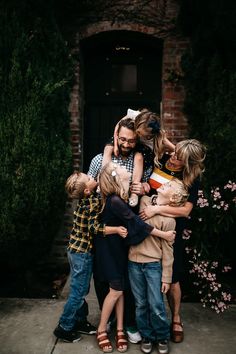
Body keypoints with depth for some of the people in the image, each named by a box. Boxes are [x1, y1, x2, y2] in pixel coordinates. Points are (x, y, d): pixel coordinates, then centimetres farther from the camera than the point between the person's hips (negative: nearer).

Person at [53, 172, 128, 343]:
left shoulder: (86, 199, 2)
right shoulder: (94, 202, -21)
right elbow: (95, 228, -28)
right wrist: (116, 229, -34)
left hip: (77, 250, 8)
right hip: (83, 253, -8)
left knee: (81, 290, 18)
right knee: (78, 292, 4)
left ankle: (80, 321, 31)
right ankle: (64, 327, 16)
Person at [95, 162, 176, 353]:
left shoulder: (119, 197, -3)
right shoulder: (115, 201, -30)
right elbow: (138, 224, -28)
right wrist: (164, 234, -21)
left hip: (119, 248, 8)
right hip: (110, 250, -8)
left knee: (120, 288, 12)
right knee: (116, 290, 0)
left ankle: (119, 329, 24)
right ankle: (101, 330, 19)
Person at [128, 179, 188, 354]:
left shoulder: (168, 220, -13)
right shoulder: (144, 201, -2)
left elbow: (167, 250, -8)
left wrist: (166, 277, -6)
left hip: (153, 265, -4)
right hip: (134, 262, 4)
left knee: (156, 306, 4)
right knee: (141, 304, 14)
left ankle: (163, 337, 30)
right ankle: (147, 336, 34)